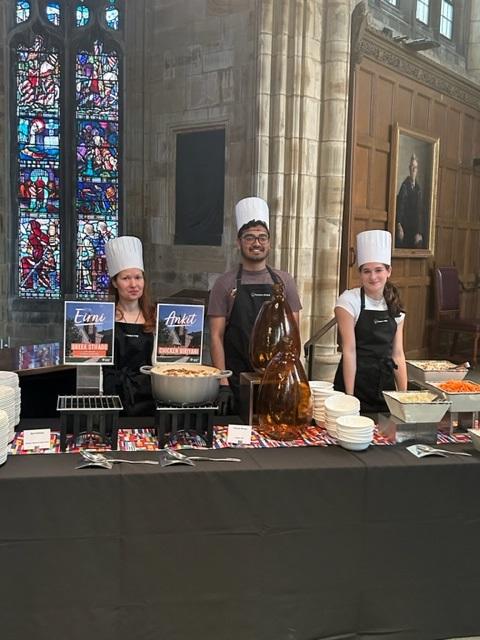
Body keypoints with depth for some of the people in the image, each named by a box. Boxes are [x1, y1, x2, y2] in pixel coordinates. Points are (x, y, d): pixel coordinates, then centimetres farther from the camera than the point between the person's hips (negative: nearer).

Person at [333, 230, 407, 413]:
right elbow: (349, 350, -13)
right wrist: (349, 396, -16)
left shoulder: (396, 308, 7)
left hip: (385, 387, 5)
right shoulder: (349, 300, -8)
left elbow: (397, 353, 8)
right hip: (355, 382, -5)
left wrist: (404, 394, 3)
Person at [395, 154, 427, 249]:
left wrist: (419, 232, 3)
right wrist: (399, 226, -16)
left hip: (415, 228, 5)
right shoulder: (404, 186, -3)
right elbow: (400, 206, -9)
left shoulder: (419, 189, 11)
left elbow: (420, 212, 11)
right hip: (404, 227, -5)